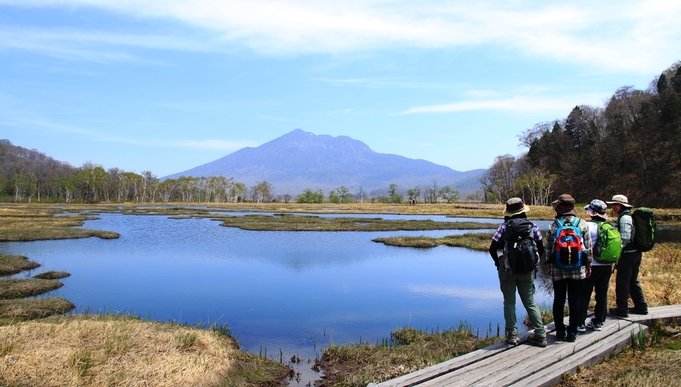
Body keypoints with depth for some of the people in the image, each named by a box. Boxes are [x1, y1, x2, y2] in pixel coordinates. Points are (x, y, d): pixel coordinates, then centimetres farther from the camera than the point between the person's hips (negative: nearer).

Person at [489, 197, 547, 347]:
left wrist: (498, 262, 6)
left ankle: (512, 335, 8)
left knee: (509, 302, 9)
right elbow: (541, 249, 3)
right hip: (527, 271, 2)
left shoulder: (505, 226, -6)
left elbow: (492, 248, -9)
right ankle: (540, 334, 12)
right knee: (530, 302, 13)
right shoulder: (532, 226, 1)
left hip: (508, 269, -2)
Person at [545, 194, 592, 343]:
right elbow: (588, 247, 1)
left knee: (558, 300, 10)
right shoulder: (582, 224, -2)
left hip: (558, 269, 0)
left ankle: (560, 331, 16)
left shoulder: (553, 226, -3)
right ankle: (572, 332, 10)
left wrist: (549, 267, 12)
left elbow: (548, 249, 0)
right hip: (577, 269, 0)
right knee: (575, 301, 7)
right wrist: (588, 266, 11)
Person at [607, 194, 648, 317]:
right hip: (636, 253, 10)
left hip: (628, 254, -10)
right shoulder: (630, 216, 14)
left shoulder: (624, 218, -15)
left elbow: (625, 238, -23)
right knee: (633, 281, 18)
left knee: (622, 281, -2)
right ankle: (641, 307, 26)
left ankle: (622, 309, 4)